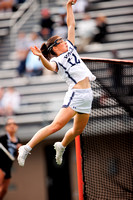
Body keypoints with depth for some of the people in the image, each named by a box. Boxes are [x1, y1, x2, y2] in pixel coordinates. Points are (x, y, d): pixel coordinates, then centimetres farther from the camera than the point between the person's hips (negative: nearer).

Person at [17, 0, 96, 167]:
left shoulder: (70, 49, 17)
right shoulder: (56, 61, -2)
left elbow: (71, 25, 19)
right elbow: (50, 66, -27)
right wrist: (41, 57, -45)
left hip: (87, 95, 7)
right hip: (75, 95, -7)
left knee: (78, 130, 13)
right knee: (56, 125, -18)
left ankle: (61, 146, 41)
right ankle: (26, 148, -15)